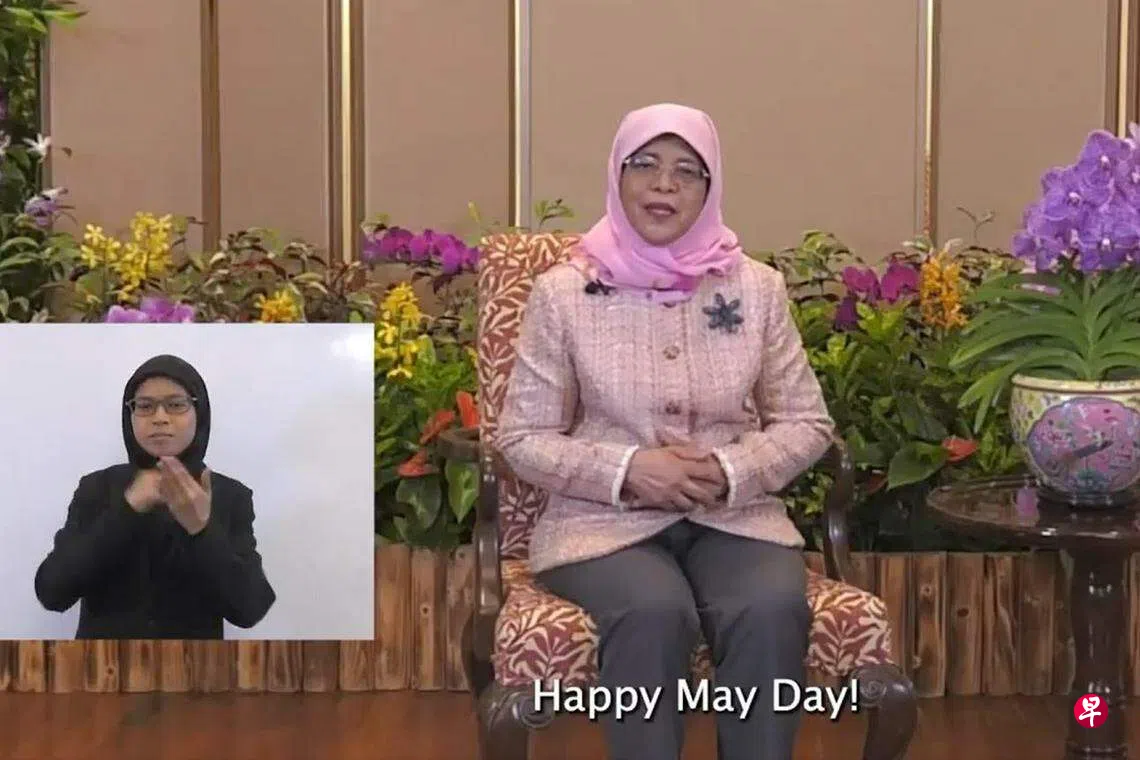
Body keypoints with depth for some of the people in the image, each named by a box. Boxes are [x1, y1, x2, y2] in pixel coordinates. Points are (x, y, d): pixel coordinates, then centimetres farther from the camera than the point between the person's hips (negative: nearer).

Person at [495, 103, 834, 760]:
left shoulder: (757, 288, 4)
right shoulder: (563, 292, -1)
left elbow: (807, 423, 7)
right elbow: (523, 438, 0)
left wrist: (731, 473, -13)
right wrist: (626, 470, -16)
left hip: (733, 518, 2)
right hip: (606, 521, -2)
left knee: (772, 610, -30)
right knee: (655, 612, -34)